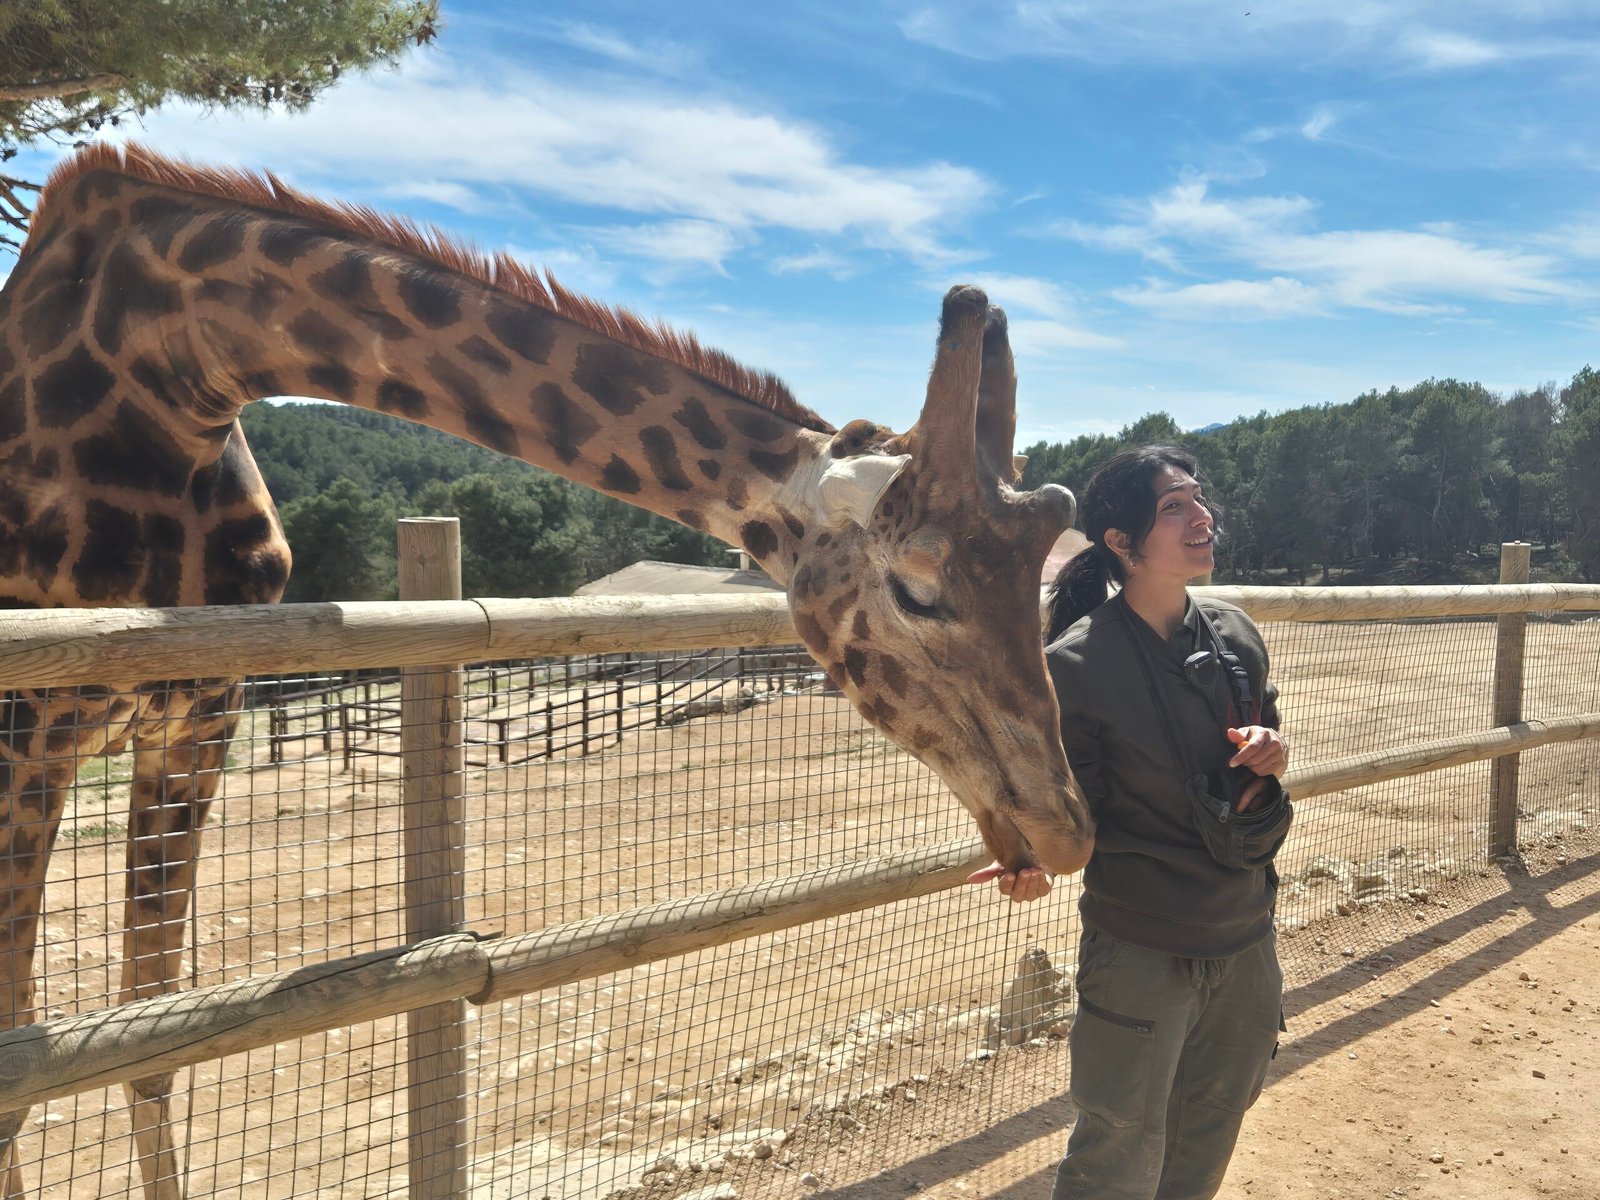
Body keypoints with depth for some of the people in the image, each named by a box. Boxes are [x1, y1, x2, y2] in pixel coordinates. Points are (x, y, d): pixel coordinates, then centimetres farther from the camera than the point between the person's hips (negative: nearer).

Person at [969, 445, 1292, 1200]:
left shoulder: (1236, 636, 0)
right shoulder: (1076, 664, -18)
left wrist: (1268, 759, -10)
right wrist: (1036, 857, -33)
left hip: (1245, 943, 6)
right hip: (1140, 957, -5)